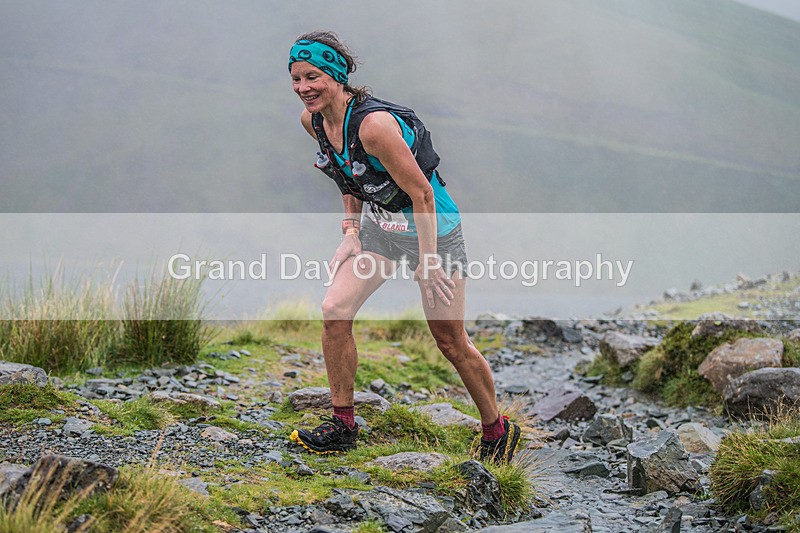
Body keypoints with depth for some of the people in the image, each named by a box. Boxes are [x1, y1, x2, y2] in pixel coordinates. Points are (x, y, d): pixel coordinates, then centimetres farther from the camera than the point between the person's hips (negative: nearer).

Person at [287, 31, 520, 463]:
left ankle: (497, 432, 23)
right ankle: (342, 424, 5)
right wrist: (352, 229, 8)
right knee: (334, 310, -9)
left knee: (451, 343, 2)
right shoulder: (312, 121, -6)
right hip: (378, 226, 7)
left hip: (433, 229, -7)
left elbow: (421, 193, -26)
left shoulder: (374, 124, -31)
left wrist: (427, 262, -22)